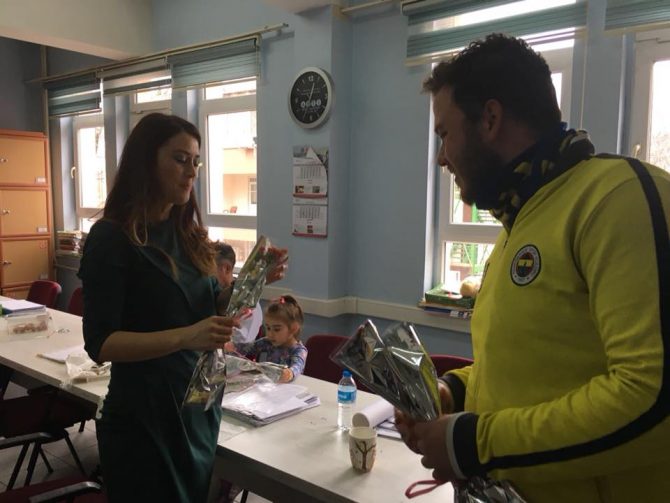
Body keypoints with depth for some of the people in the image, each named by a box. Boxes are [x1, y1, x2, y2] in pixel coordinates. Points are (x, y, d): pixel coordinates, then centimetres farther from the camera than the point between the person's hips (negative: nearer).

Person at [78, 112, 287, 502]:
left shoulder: (187, 231, 4)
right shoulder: (112, 237, -15)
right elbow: (100, 343, -19)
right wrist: (186, 337, -32)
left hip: (199, 404, 7)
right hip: (146, 415, -7)